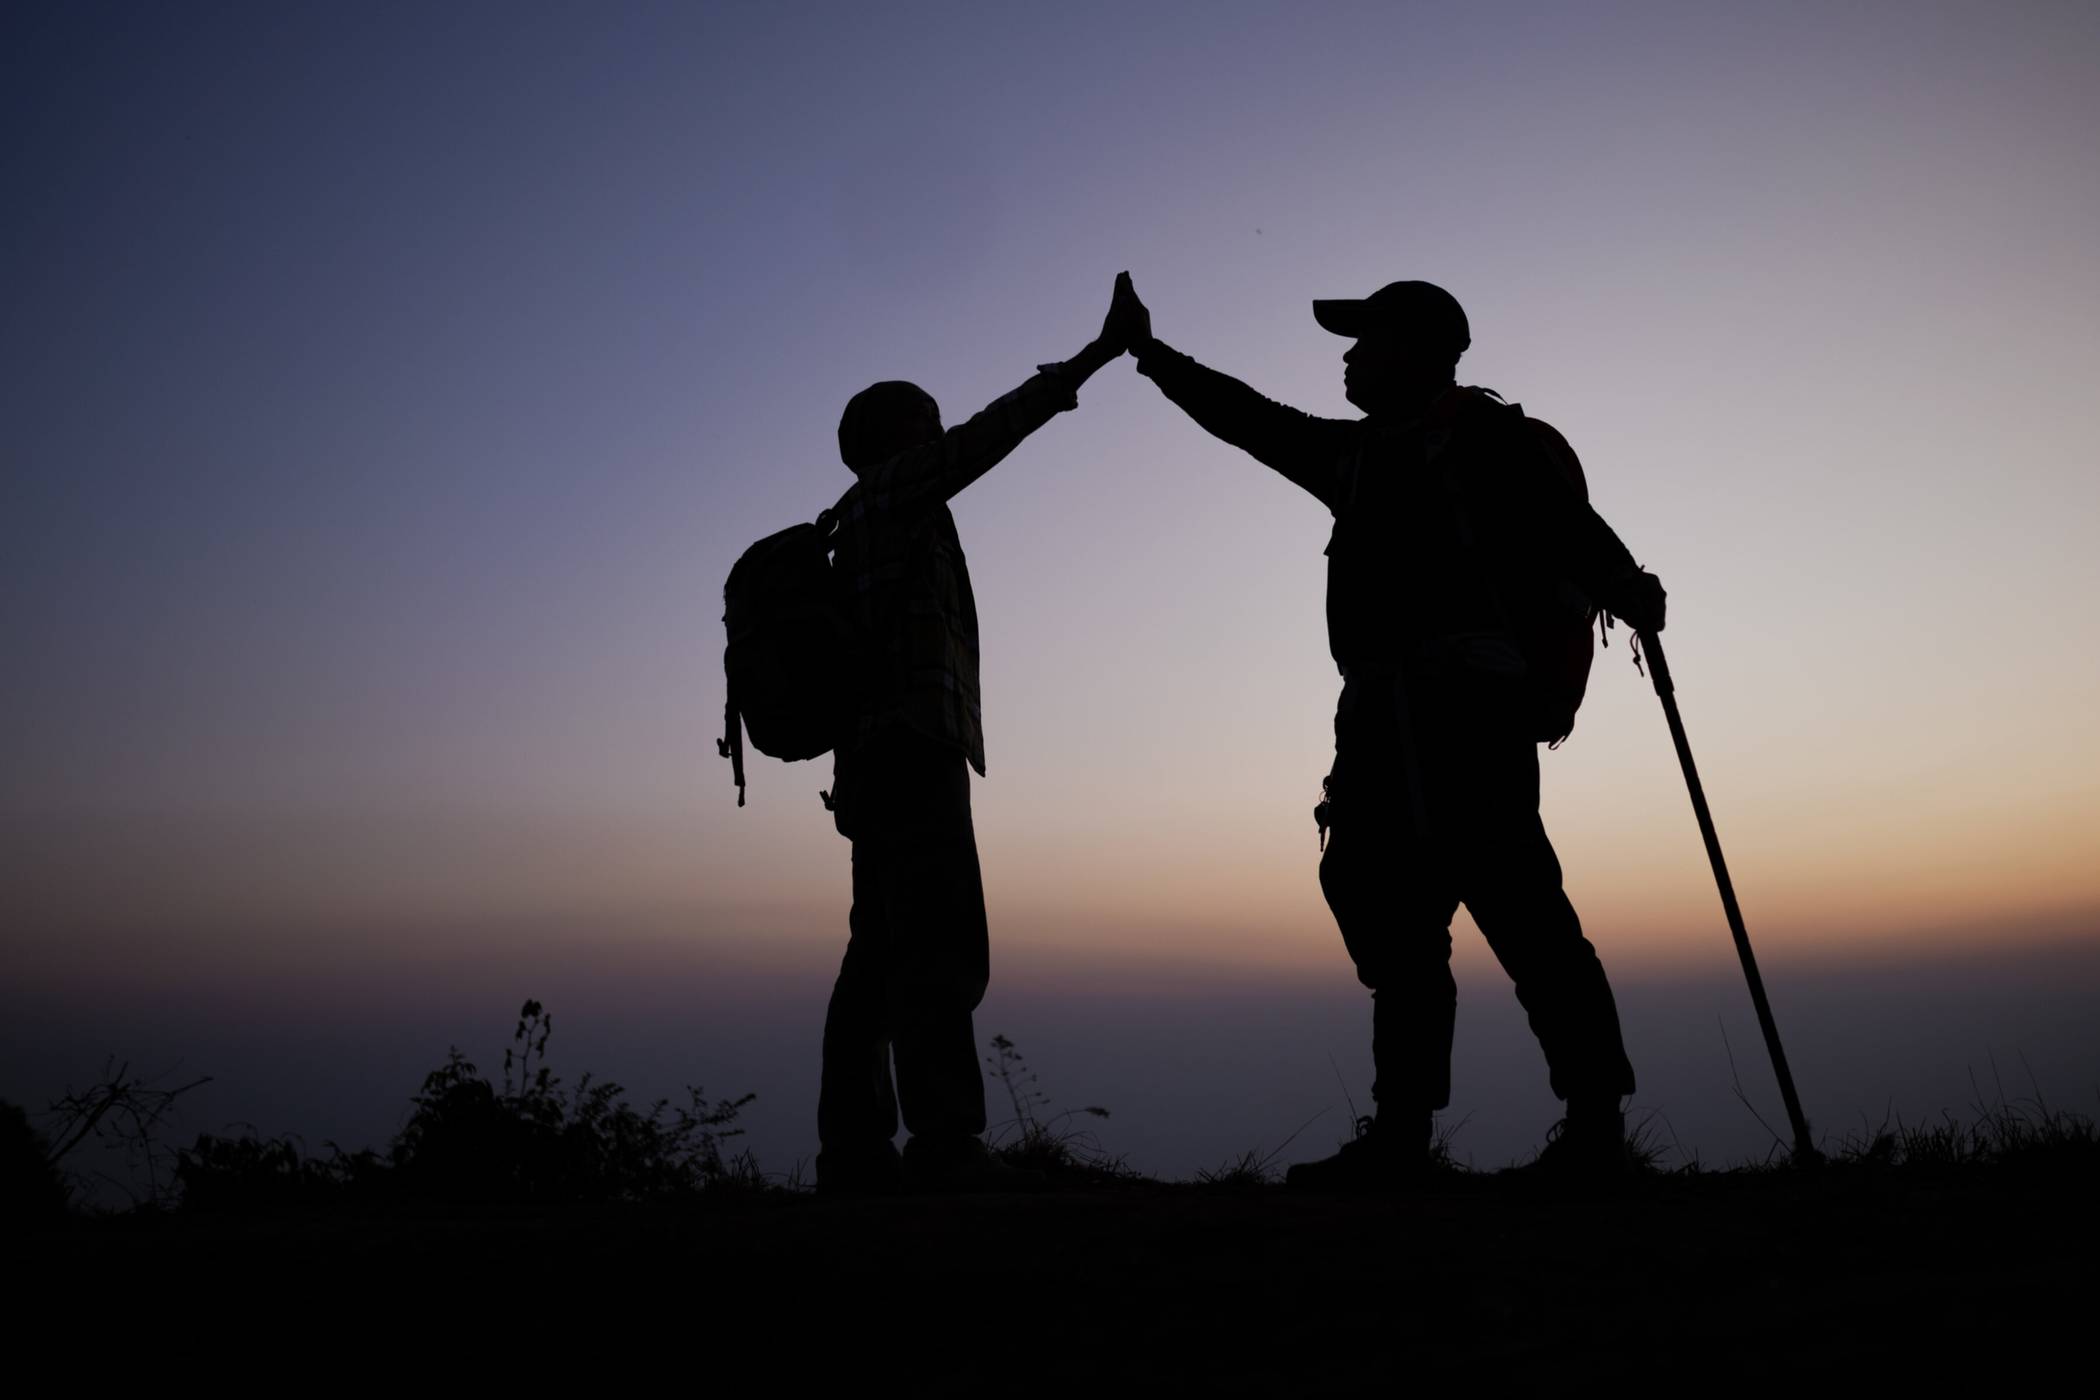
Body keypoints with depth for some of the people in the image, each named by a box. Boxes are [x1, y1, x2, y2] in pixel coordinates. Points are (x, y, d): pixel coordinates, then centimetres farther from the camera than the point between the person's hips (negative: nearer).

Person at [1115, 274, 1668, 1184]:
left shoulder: (1485, 434, 5)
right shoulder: (1362, 453, 26)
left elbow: (1562, 518, -10)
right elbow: (1253, 420, 32)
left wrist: (1619, 583, -28)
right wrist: (1151, 354, 35)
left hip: (1465, 699, -8)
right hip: (1391, 709, 8)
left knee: (1512, 899, -15)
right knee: (1376, 891, 1)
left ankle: (1596, 1123, -9)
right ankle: (1401, 1130, 4)